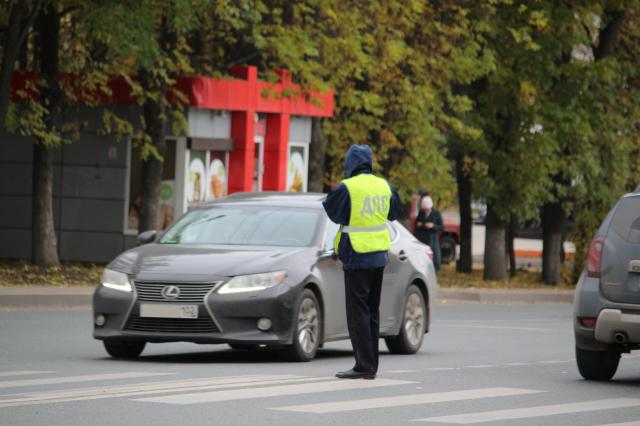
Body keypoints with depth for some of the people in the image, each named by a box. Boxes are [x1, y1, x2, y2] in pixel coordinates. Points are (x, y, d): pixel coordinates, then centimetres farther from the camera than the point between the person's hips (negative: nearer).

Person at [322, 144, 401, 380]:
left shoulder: (347, 188, -15)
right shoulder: (384, 186, 5)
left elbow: (332, 212, -4)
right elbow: (394, 213, 18)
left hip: (357, 257, -7)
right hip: (379, 255, 7)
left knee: (358, 311, -4)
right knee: (372, 311, 13)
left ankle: (364, 365, -8)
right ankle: (371, 365, 16)